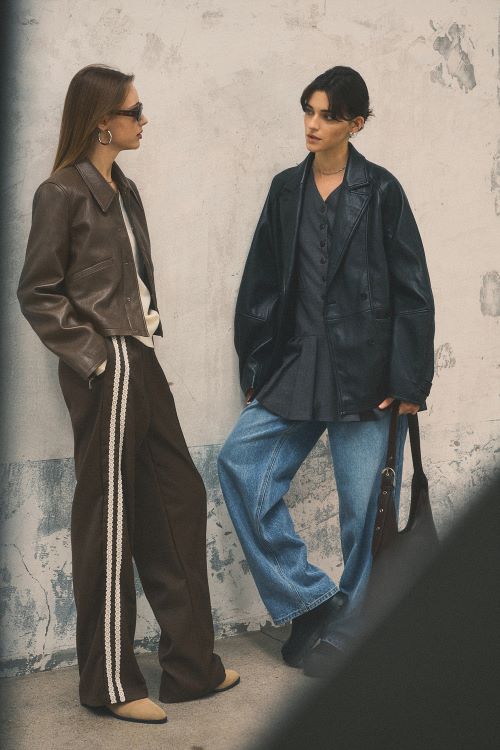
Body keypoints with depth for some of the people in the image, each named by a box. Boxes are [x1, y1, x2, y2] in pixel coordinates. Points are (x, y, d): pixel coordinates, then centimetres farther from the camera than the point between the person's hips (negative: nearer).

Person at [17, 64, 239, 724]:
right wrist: (93, 355, -14)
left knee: (179, 498, 11)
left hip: (140, 361, 9)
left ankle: (192, 666, 23)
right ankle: (110, 683, 14)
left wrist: (146, 329, 9)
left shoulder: (124, 191, 14)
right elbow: (37, 293, -11)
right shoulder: (63, 194, -10)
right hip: (106, 372, -9)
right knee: (110, 519, 0)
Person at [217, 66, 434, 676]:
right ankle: (310, 599, 5)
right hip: (295, 368, 5)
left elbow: (412, 293, -5)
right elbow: (261, 283, 12)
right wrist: (254, 368, 9)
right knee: (239, 463, -7)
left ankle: (346, 631, 21)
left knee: (364, 507, 2)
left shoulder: (380, 191, -3)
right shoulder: (287, 189, 10)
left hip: (364, 371, -4)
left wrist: (408, 381, -9)